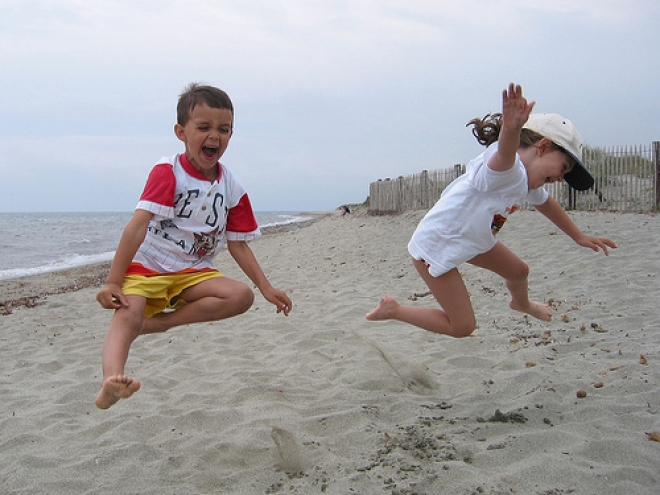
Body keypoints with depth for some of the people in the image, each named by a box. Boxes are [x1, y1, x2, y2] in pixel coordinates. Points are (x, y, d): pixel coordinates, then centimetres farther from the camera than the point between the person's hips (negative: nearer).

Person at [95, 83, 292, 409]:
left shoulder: (231, 188, 2)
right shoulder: (168, 172, -11)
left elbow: (238, 244, 9)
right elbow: (137, 226, -19)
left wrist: (266, 288, 4)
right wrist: (113, 282, -25)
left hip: (193, 272, 4)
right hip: (146, 266, -4)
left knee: (242, 296, -19)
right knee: (127, 317, -30)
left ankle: (160, 321, -17)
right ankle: (110, 382, -53)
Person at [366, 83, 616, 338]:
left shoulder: (527, 182, 2)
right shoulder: (508, 169, -30)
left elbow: (546, 203, 24)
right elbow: (503, 155, -56)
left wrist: (579, 237, 34)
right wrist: (511, 128, -79)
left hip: (472, 240, 10)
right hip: (435, 246, -10)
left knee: (518, 271, 25)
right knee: (461, 326, -5)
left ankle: (521, 304, 60)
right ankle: (394, 309, 9)